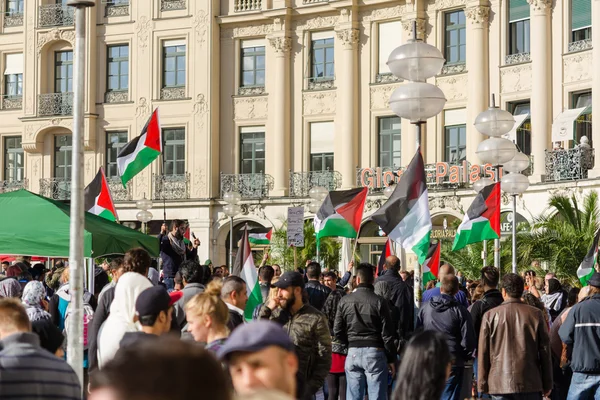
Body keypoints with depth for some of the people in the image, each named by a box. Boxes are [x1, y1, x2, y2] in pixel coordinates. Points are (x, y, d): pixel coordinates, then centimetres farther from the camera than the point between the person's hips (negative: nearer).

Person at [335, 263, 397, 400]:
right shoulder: (379, 302, -9)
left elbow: (338, 332, 2)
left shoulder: (345, 301, 0)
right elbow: (387, 334, -7)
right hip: (375, 352, -3)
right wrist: (391, 359, 2)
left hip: (353, 352, 3)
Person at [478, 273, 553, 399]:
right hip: (530, 384, 0)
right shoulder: (535, 314, 1)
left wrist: (482, 384, 8)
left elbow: (483, 353, 2)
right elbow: (545, 351, 2)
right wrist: (547, 384, 10)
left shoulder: (490, 316, 0)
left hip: (499, 384, 0)